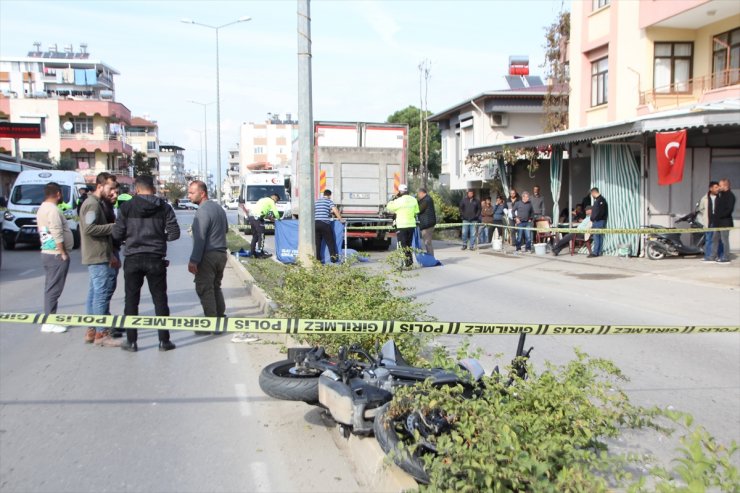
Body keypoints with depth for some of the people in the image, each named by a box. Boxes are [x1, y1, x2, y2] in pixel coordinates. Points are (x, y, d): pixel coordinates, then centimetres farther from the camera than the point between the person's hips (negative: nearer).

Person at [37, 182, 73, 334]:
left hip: (46, 252, 10)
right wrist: (63, 253, -15)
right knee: (54, 289, -6)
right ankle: (49, 323, -4)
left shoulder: (42, 208, 15)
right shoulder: (53, 209, -16)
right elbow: (57, 235, -22)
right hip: (56, 255, -10)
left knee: (51, 288, 14)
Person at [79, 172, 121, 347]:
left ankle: (91, 331, 19)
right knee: (102, 293, -8)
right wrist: (113, 226, -18)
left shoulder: (98, 203, 19)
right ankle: (101, 333, -5)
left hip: (98, 256, 10)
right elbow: (89, 228, -26)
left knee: (95, 293, 13)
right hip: (98, 257, -10)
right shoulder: (92, 204, -13)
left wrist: (110, 255, 20)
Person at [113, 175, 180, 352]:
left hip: (132, 259, 0)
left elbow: (117, 234, -2)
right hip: (155, 259, 0)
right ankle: (164, 341, 10)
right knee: (160, 300, 8)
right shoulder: (164, 207, -1)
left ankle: (131, 341, 12)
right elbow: (174, 233, -5)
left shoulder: (127, 207, -3)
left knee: (131, 301, 9)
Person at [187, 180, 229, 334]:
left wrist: (193, 260, -22)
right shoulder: (219, 208, 12)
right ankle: (221, 317, 24)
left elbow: (200, 239, -22)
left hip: (208, 256, -9)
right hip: (221, 253, 9)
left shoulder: (203, 211, -17)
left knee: (205, 289, -3)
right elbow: (226, 229, 25)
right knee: (216, 287, 19)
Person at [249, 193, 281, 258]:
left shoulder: (263, 199, 29)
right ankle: (261, 254, -2)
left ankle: (253, 253, 14)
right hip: (257, 218, -9)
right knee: (261, 236, -3)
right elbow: (275, 211, -3)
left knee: (255, 236, 14)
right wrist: (278, 218, 15)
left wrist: (269, 217, 28)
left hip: (251, 216, 9)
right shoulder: (271, 201, 2)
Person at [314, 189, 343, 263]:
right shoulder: (329, 201, 3)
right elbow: (335, 210, -10)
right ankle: (333, 257, -5)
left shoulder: (316, 202, 21)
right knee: (330, 241, 2)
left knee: (317, 243, 6)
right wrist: (340, 218, 1)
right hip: (325, 224, -5)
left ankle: (317, 259, 4)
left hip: (315, 223, 5)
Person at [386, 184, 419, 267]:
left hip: (402, 226, -5)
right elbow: (416, 212, 11)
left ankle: (406, 263, -3)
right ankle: (410, 261, 22)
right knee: (409, 245, 18)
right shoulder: (413, 200, 2)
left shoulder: (399, 201, -15)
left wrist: (395, 198, 4)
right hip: (411, 225, 6)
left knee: (403, 246, 0)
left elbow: (389, 207, -3)